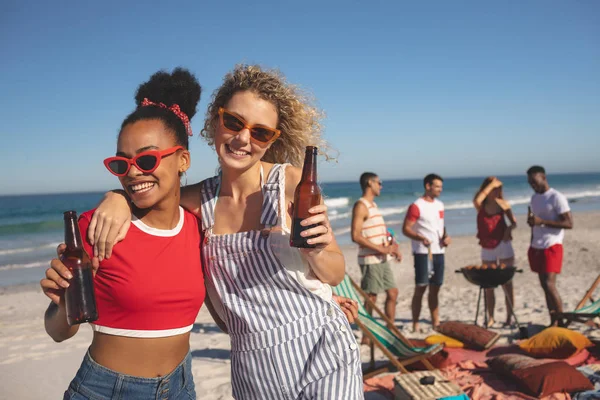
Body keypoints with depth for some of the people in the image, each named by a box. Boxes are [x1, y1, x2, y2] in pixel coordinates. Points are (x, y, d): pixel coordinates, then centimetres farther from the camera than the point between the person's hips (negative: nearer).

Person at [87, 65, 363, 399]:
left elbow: (336, 274, -5)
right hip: (253, 371, 4)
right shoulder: (201, 199, -4)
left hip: (322, 358, -3)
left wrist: (317, 253, -26)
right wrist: (118, 197, -9)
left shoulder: (292, 183, -13)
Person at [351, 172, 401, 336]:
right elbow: (356, 236, -21)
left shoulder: (373, 205, 17)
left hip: (382, 259, 9)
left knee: (393, 292, 11)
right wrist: (381, 249, -21)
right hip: (370, 260, -9)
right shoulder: (361, 206, -12)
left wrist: (392, 247, 7)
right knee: (371, 297, -1)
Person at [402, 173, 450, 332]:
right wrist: (421, 238, -28)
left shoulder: (439, 205, 14)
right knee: (420, 288, -4)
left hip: (438, 251, 7)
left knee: (435, 288, 12)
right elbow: (406, 229, -13)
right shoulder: (416, 206, -9)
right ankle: (415, 325, 3)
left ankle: (436, 323, 20)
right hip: (423, 252, -7)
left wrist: (445, 236, 3)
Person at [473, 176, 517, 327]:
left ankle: (509, 316, 12)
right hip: (487, 248, 1)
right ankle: (490, 318, 15)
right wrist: (491, 184, -19)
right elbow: (476, 200, -26)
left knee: (507, 283, 3)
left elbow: (514, 222, 7)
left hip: (503, 245, 0)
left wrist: (509, 228, -15)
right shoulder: (481, 205, -1)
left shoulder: (503, 204, 1)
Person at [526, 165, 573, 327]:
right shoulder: (534, 198, 15)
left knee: (550, 285, -13)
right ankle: (553, 321, 16)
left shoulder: (557, 197, -9)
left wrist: (542, 221, -22)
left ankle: (561, 321, -2)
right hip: (537, 247, 8)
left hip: (552, 247, -7)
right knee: (544, 286, 9)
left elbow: (569, 223, -14)